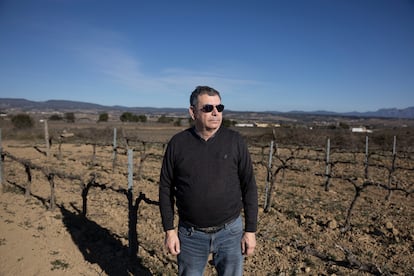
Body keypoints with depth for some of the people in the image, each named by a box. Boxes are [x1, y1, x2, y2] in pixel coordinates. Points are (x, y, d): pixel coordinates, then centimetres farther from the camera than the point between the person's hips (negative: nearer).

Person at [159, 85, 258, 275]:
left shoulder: (235, 141, -8)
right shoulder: (177, 143, -7)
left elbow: (249, 186, -4)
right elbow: (166, 188, -1)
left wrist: (250, 230, -4)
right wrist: (169, 230, -2)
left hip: (230, 232, 0)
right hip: (190, 234, 1)